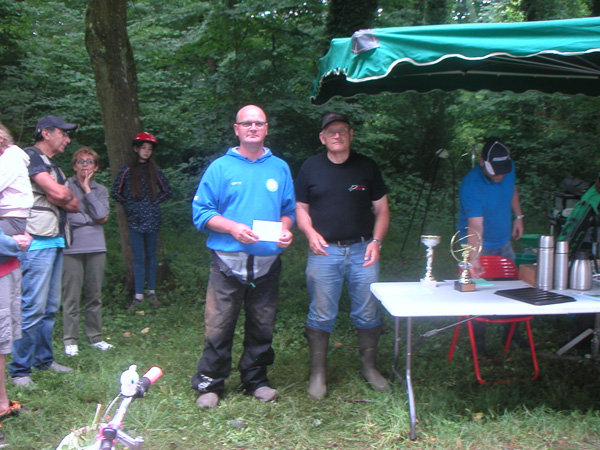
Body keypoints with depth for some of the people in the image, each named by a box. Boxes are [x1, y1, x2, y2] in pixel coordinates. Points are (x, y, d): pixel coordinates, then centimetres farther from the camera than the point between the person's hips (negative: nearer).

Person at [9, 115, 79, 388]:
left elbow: (74, 205, 16)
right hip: (38, 242, -9)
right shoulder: (30, 157, -5)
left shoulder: (52, 166, 24)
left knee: (50, 306, 12)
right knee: (33, 307, -9)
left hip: (55, 241, 9)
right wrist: (65, 193, 5)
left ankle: (44, 359, 22)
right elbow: (59, 193, -17)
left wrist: (59, 196, -3)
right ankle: (19, 370, -2)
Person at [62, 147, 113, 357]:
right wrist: (92, 219, -1)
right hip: (72, 248, -4)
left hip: (96, 248, 4)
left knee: (95, 296, 9)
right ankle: (70, 340, 7)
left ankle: (96, 337, 18)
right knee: (71, 298, -2)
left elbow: (101, 214, -3)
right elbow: (66, 216, -11)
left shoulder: (100, 190, 15)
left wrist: (87, 189, 0)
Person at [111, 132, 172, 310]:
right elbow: (116, 193, 7)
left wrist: (155, 202, 3)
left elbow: (167, 192, 13)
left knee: (151, 256, 8)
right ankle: (138, 295, 3)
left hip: (152, 220, 1)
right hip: (134, 220, -1)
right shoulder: (127, 171, 1)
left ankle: (152, 292, 16)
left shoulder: (154, 170, 6)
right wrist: (129, 205, 2)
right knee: (139, 258, -1)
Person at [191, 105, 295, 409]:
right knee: (218, 326, -3)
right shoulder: (220, 167, 2)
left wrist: (284, 229, -6)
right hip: (228, 261, -3)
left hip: (267, 262, 3)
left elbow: (289, 210, 16)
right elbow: (201, 212, -2)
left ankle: (256, 380, 27)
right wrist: (233, 227, -16)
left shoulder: (280, 168, 12)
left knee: (262, 326, 12)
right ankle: (209, 384, 12)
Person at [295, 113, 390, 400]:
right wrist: (310, 233, -9)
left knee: (368, 314, 6)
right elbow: (301, 208, 10)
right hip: (324, 251, -1)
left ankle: (369, 368, 22)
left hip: (362, 250, 1)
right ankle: (318, 373, 14)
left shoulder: (366, 166, 8)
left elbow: (381, 209, 10)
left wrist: (376, 241, -4)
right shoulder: (310, 168, 7)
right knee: (321, 315, 2)